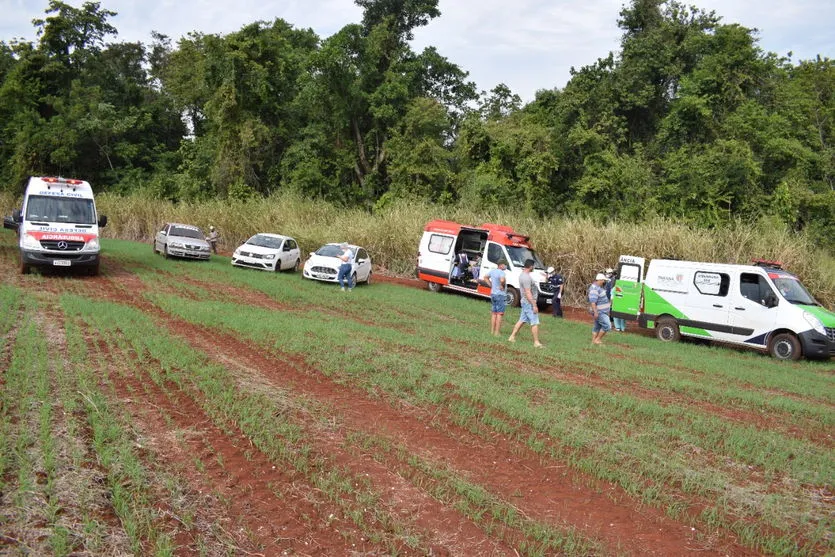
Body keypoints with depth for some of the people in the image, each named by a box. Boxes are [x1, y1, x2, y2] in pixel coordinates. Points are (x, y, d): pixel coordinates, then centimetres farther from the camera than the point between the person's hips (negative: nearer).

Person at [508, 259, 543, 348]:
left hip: (525, 302, 10)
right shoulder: (526, 278, -22)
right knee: (535, 323, -4)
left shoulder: (522, 274, 11)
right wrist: (534, 305, -24)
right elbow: (528, 293, -25)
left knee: (522, 320, 15)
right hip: (529, 302, -10)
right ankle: (536, 342, 0)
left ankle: (512, 337, 18)